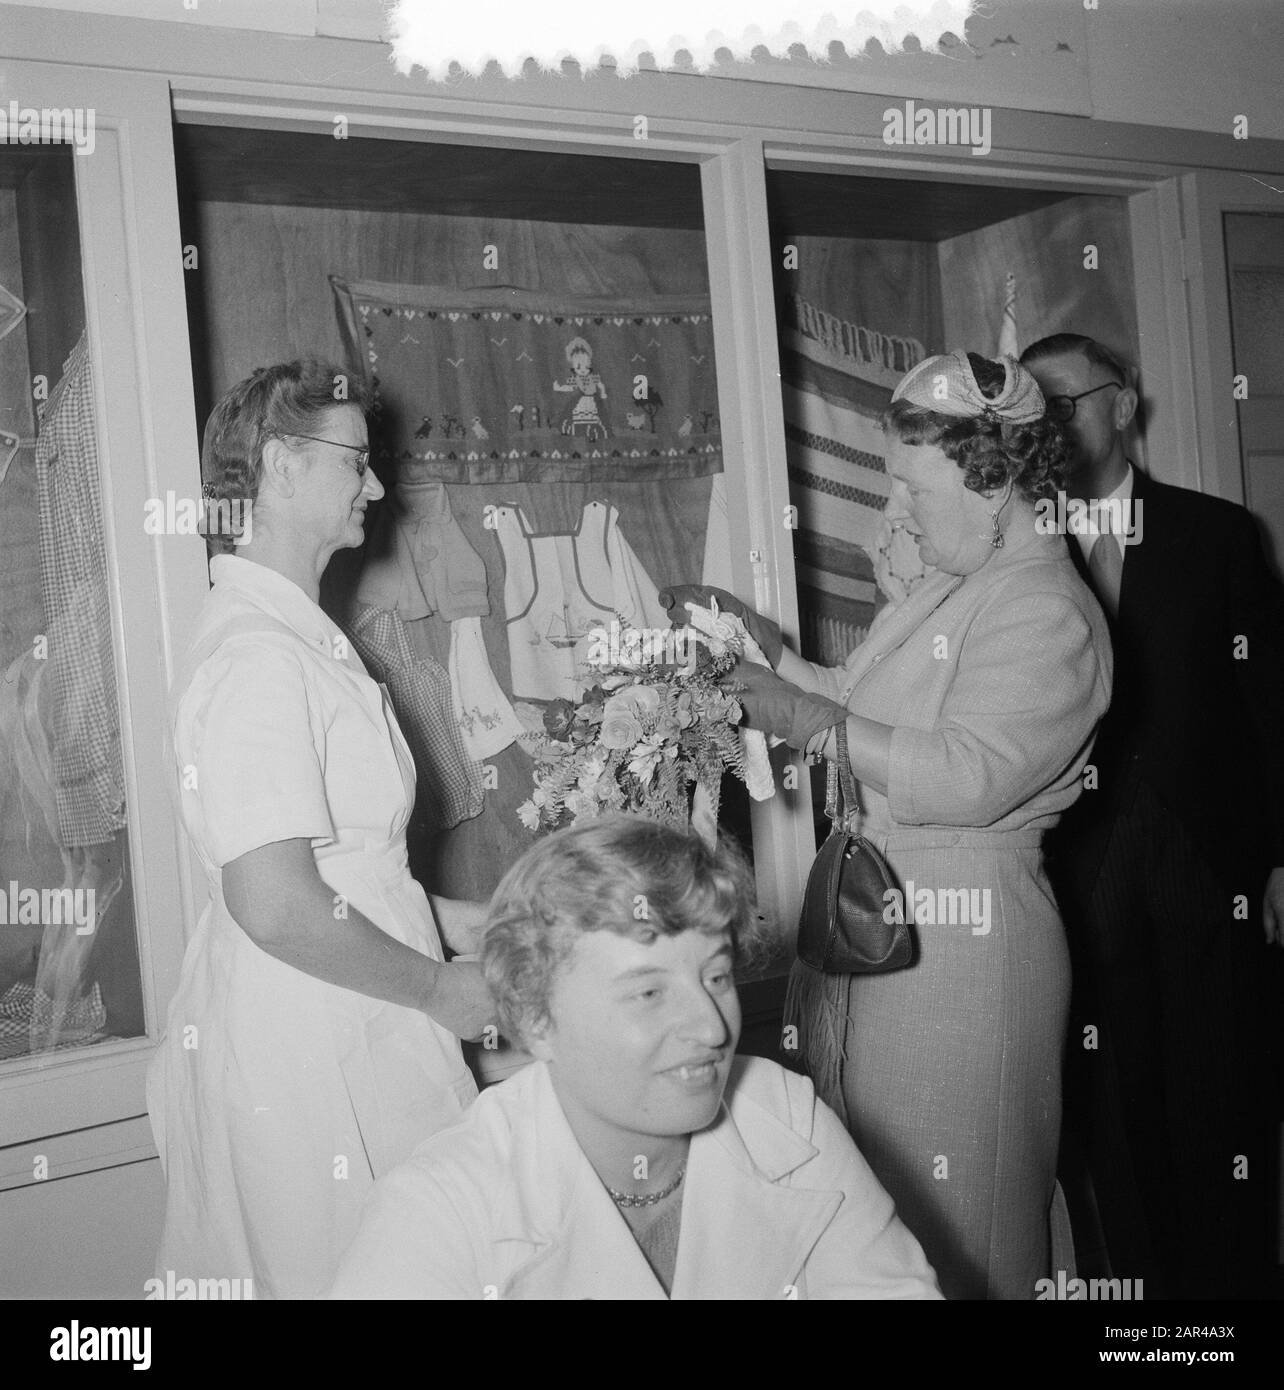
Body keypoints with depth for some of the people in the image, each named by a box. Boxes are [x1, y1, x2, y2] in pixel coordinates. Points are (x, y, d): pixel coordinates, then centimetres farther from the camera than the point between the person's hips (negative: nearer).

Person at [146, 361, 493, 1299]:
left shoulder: (299, 637, 12)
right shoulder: (257, 656, -20)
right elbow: (277, 907, -25)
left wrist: (443, 918, 15)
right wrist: (440, 990, -14)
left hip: (349, 1037, 10)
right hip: (309, 1061, -10)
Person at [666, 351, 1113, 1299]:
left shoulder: (1048, 613, -15)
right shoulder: (954, 587, 14)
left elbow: (969, 775, -25)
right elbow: (876, 707, 20)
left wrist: (806, 721, -22)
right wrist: (775, 654, 8)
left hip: (960, 935, -9)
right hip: (872, 908, 9)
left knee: (948, 1223, 5)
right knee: (859, 1187, 15)